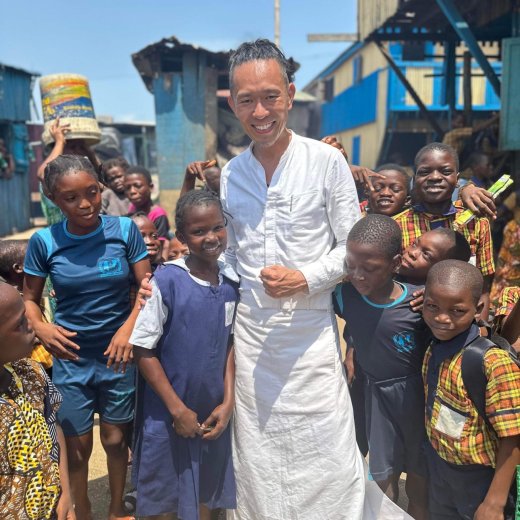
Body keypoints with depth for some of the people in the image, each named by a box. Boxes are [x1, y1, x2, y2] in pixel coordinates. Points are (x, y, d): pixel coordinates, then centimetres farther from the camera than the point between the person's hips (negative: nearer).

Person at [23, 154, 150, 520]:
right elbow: (29, 298, 2)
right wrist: (41, 327, -18)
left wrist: (128, 328, -21)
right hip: (71, 357, 0)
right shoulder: (44, 242, -8)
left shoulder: (125, 230, -9)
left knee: (115, 440, 15)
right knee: (78, 447, 11)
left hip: (118, 354, 0)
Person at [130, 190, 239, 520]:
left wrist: (228, 401, -1)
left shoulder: (233, 281, -4)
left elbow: (231, 344, 5)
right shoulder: (166, 282, -18)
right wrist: (177, 409, -11)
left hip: (214, 412, 4)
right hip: (169, 414, -3)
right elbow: (143, 351, -13)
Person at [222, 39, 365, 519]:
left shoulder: (326, 161, -5)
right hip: (250, 335, 4)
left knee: (326, 458, 4)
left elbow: (353, 245, -3)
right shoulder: (230, 174, 6)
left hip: (311, 333, -3)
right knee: (258, 458, 15)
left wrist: (306, 278, -16)